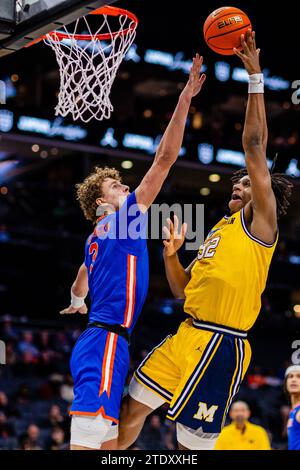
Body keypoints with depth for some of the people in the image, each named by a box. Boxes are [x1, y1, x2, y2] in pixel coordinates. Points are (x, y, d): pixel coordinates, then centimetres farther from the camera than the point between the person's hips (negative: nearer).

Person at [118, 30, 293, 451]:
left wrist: (255, 78, -12)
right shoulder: (219, 230, 21)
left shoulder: (258, 223, -3)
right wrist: (171, 254, 6)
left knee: (195, 441, -4)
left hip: (221, 346, -8)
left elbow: (255, 147, -12)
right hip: (188, 336, 8)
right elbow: (183, 291, 23)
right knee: (133, 407, 9)